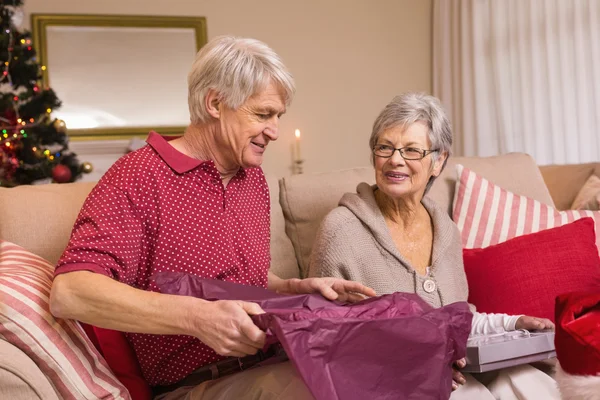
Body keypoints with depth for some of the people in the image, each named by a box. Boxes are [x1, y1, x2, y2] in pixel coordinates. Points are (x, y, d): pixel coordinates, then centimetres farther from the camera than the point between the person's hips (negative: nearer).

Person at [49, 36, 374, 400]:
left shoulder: (254, 178, 14)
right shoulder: (139, 177, -10)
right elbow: (69, 294, -21)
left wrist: (298, 288, 3)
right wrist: (197, 317, -31)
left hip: (265, 365, 7)